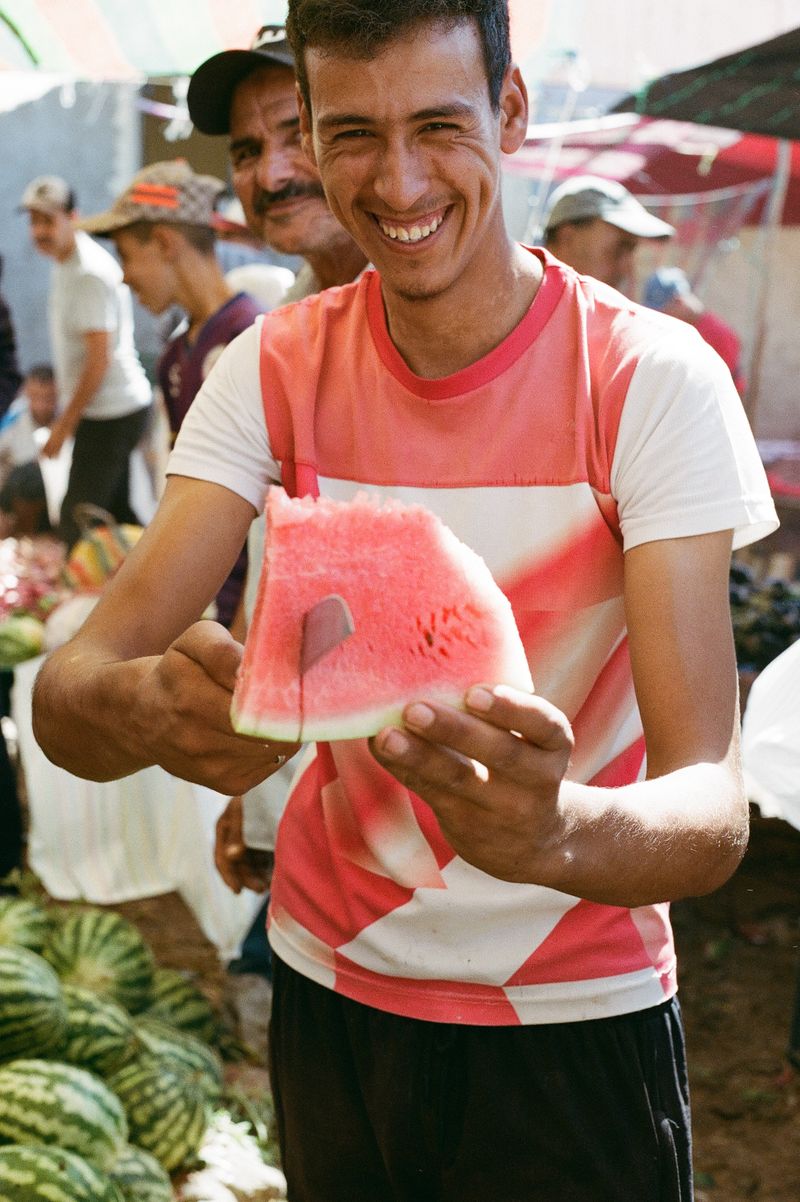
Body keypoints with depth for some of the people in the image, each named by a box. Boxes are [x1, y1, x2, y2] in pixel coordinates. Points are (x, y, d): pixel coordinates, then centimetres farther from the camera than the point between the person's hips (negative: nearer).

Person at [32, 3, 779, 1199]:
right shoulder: (276, 370, -9)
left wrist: (558, 828, -48)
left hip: (576, 1015, -3)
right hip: (330, 984, 3)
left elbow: (711, 809, -25)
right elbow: (65, 693, -18)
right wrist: (151, 704, -42)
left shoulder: (652, 379, -18)